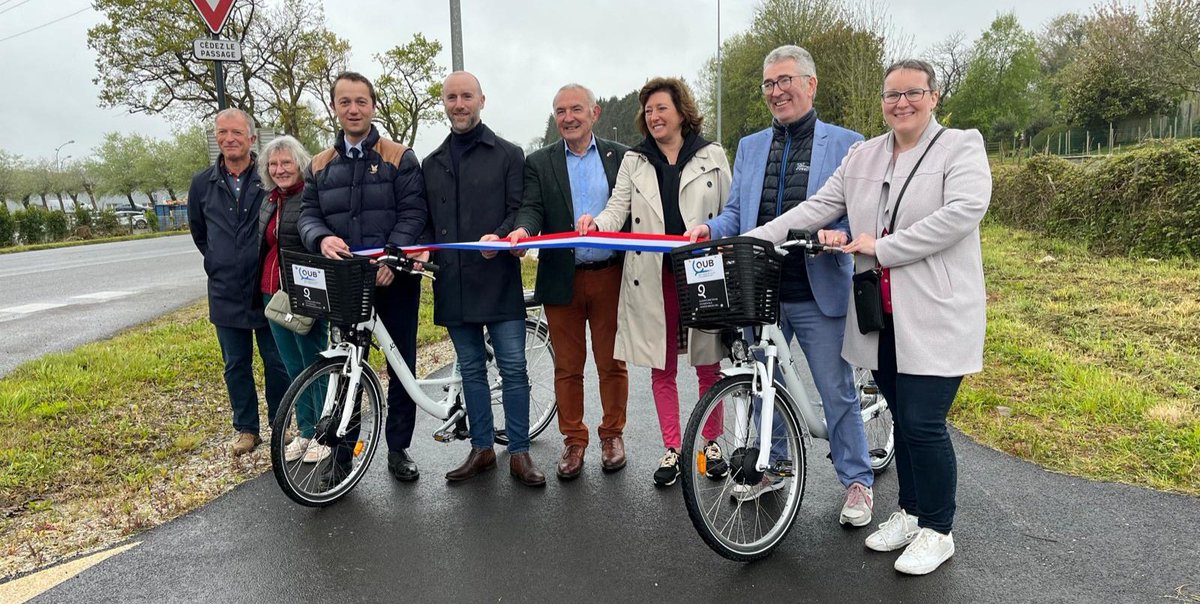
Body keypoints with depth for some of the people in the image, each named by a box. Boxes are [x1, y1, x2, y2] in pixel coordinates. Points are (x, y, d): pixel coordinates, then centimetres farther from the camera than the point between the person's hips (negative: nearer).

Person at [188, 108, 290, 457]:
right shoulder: (203, 184, 4)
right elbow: (198, 231, 20)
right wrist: (218, 262, 16)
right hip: (225, 294, 3)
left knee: (277, 362, 7)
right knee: (236, 366, 11)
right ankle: (246, 430, 25)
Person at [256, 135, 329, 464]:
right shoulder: (268, 204, 14)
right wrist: (262, 289, 19)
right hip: (273, 295, 8)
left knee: (315, 365, 1)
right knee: (293, 368, 14)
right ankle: (306, 432, 26)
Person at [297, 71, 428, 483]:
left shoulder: (400, 158, 2)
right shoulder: (320, 166, 13)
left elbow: (412, 213, -7)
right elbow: (308, 214, 8)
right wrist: (322, 239, -15)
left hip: (393, 279, -2)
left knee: (401, 366, 6)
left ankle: (398, 449, 21)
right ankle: (341, 452, 21)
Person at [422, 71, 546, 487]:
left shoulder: (508, 155, 4)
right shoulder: (431, 164, 17)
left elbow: (520, 211, -4)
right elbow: (424, 220, 18)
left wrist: (500, 238, -23)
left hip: (498, 280, -4)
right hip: (453, 284, 4)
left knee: (514, 368, -2)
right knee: (471, 370, 11)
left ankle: (519, 454, 9)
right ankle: (482, 449, 23)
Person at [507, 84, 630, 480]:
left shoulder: (620, 157, 7)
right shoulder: (539, 162, 7)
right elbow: (532, 208, -5)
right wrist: (522, 229, -27)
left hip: (611, 276, 0)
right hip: (562, 280, 1)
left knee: (612, 363, 8)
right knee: (567, 367, 8)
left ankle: (612, 434, 25)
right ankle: (573, 441, 22)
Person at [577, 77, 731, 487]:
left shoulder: (712, 157, 7)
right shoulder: (634, 162, 11)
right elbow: (619, 207, -1)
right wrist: (596, 223, -20)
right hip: (652, 278, 2)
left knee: (708, 366, 8)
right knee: (661, 369, 8)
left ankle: (711, 443, 27)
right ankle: (672, 449, 21)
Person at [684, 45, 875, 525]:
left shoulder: (845, 144, 0)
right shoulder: (750, 146, 13)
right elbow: (736, 213, 11)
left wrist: (839, 234, -25)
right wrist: (710, 229, -10)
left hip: (818, 294, -4)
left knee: (837, 390, 6)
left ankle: (857, 481, 25)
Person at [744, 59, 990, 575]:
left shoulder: (961, 147, -1)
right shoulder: (862, 156, 14)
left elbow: (962, 212, -16)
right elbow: (816, 208, 6)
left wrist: (881, 247, -17)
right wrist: (751, 240, -5)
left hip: (935, 315, -5)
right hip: (882, 316, 5)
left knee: (923, 424, -4)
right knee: (902, 418, 14)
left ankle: (938, 531, 16)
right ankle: (910, 513, 32)